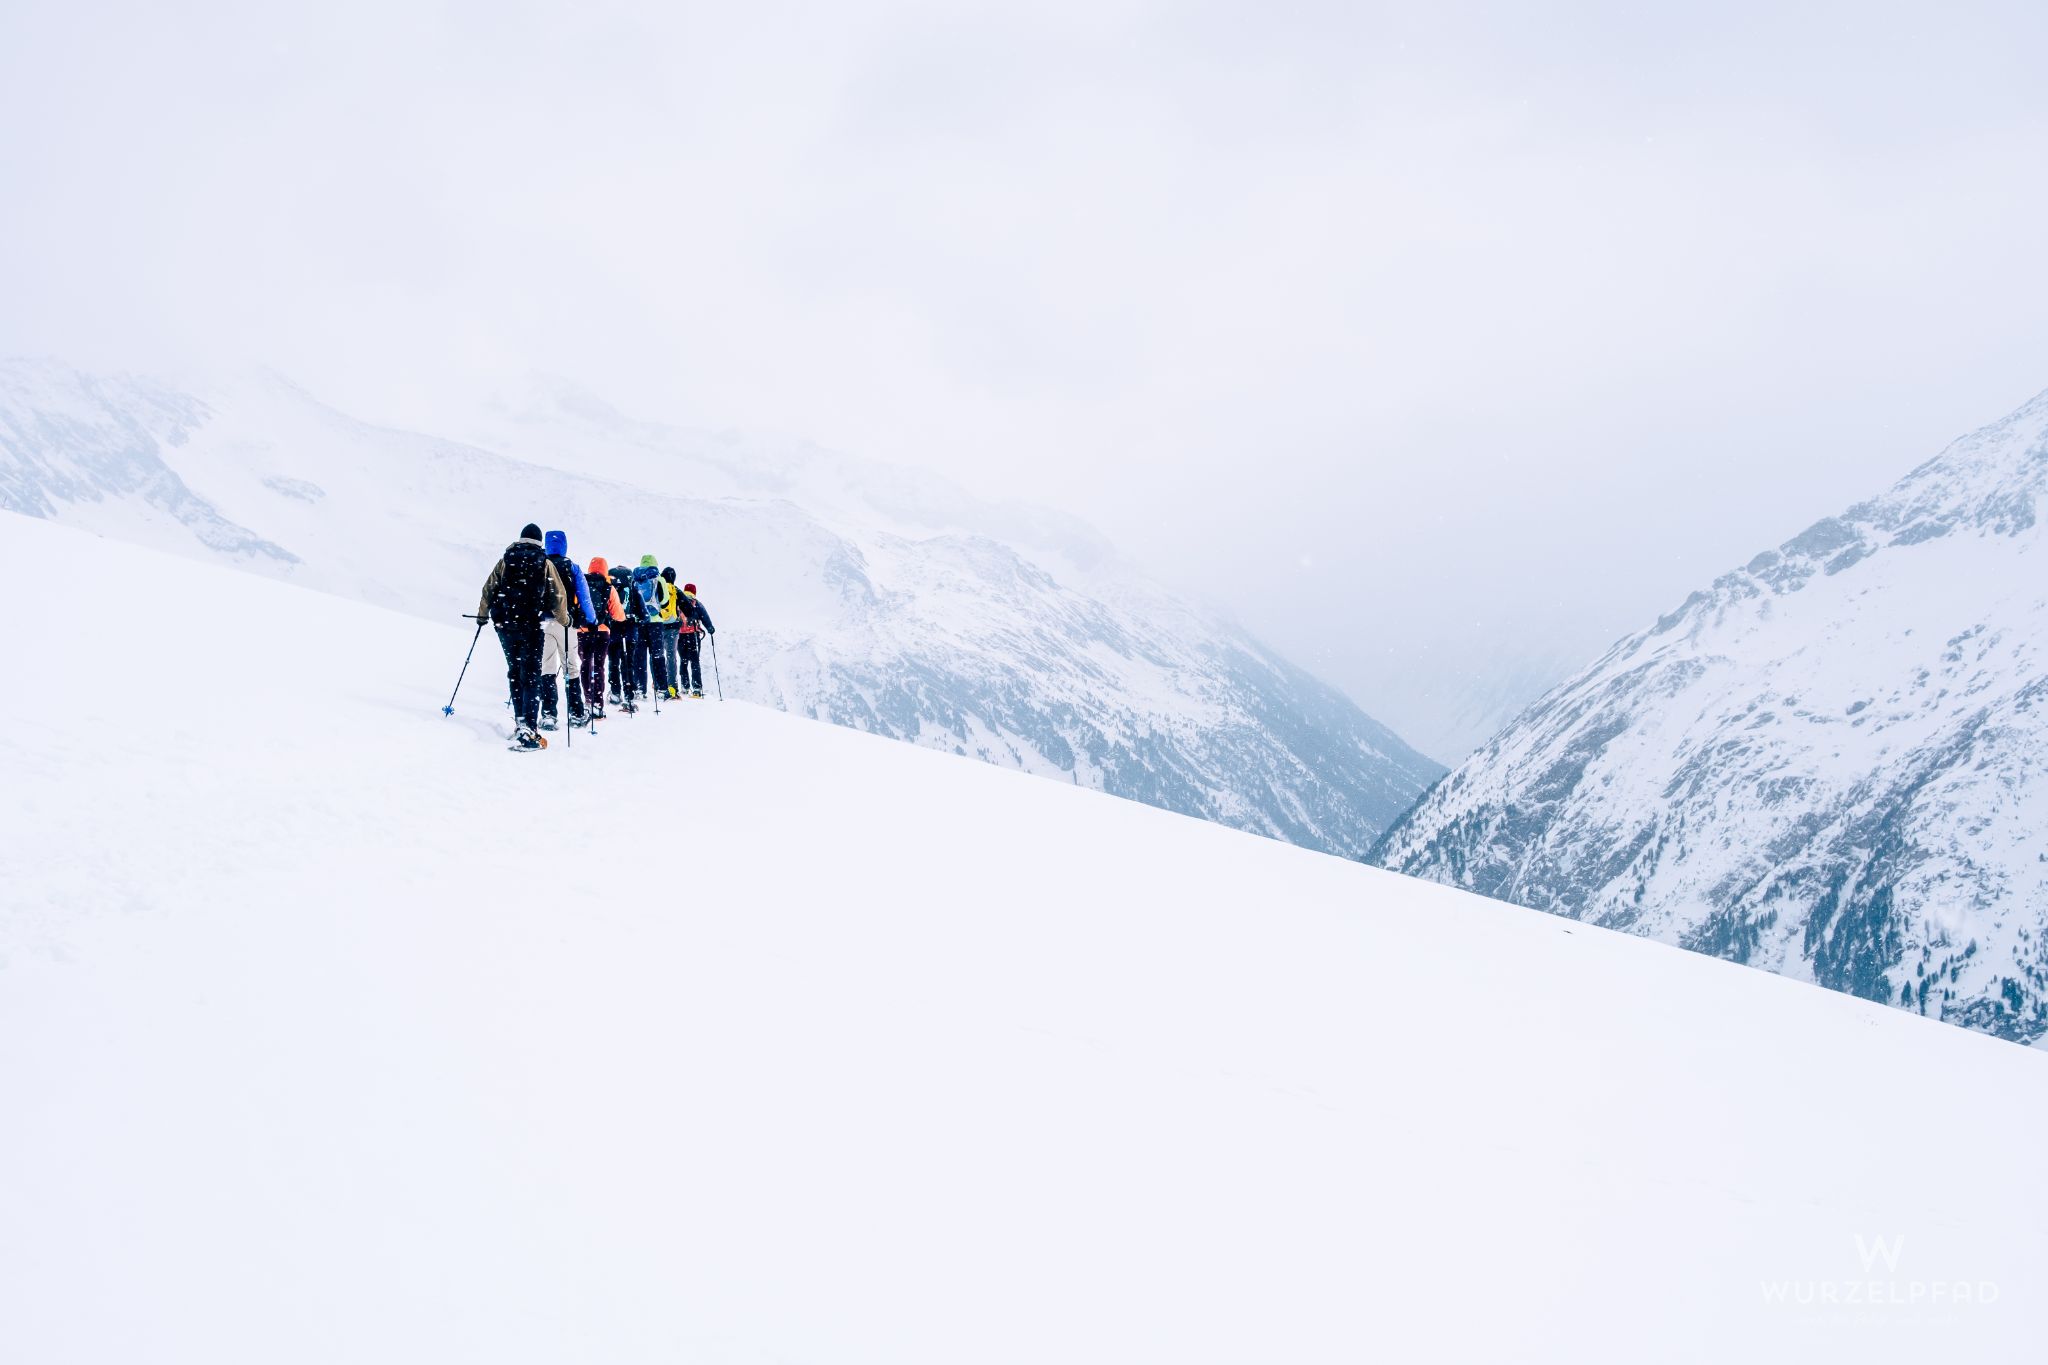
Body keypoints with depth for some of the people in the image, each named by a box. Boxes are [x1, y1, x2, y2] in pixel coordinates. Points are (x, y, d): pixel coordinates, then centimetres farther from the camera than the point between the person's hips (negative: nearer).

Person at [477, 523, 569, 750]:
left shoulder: (506, 559, 8)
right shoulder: (544, 563, 2)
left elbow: (489, 588, 8)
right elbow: (558, 595, 1)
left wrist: (482, 614, 23)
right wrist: (564, 620, 16)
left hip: (504, 623, 3)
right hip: (531, 625, -3)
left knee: (515, 672, 19)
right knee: (531, 676, -5)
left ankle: (520, 722, 22)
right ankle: (528, 729, -18)